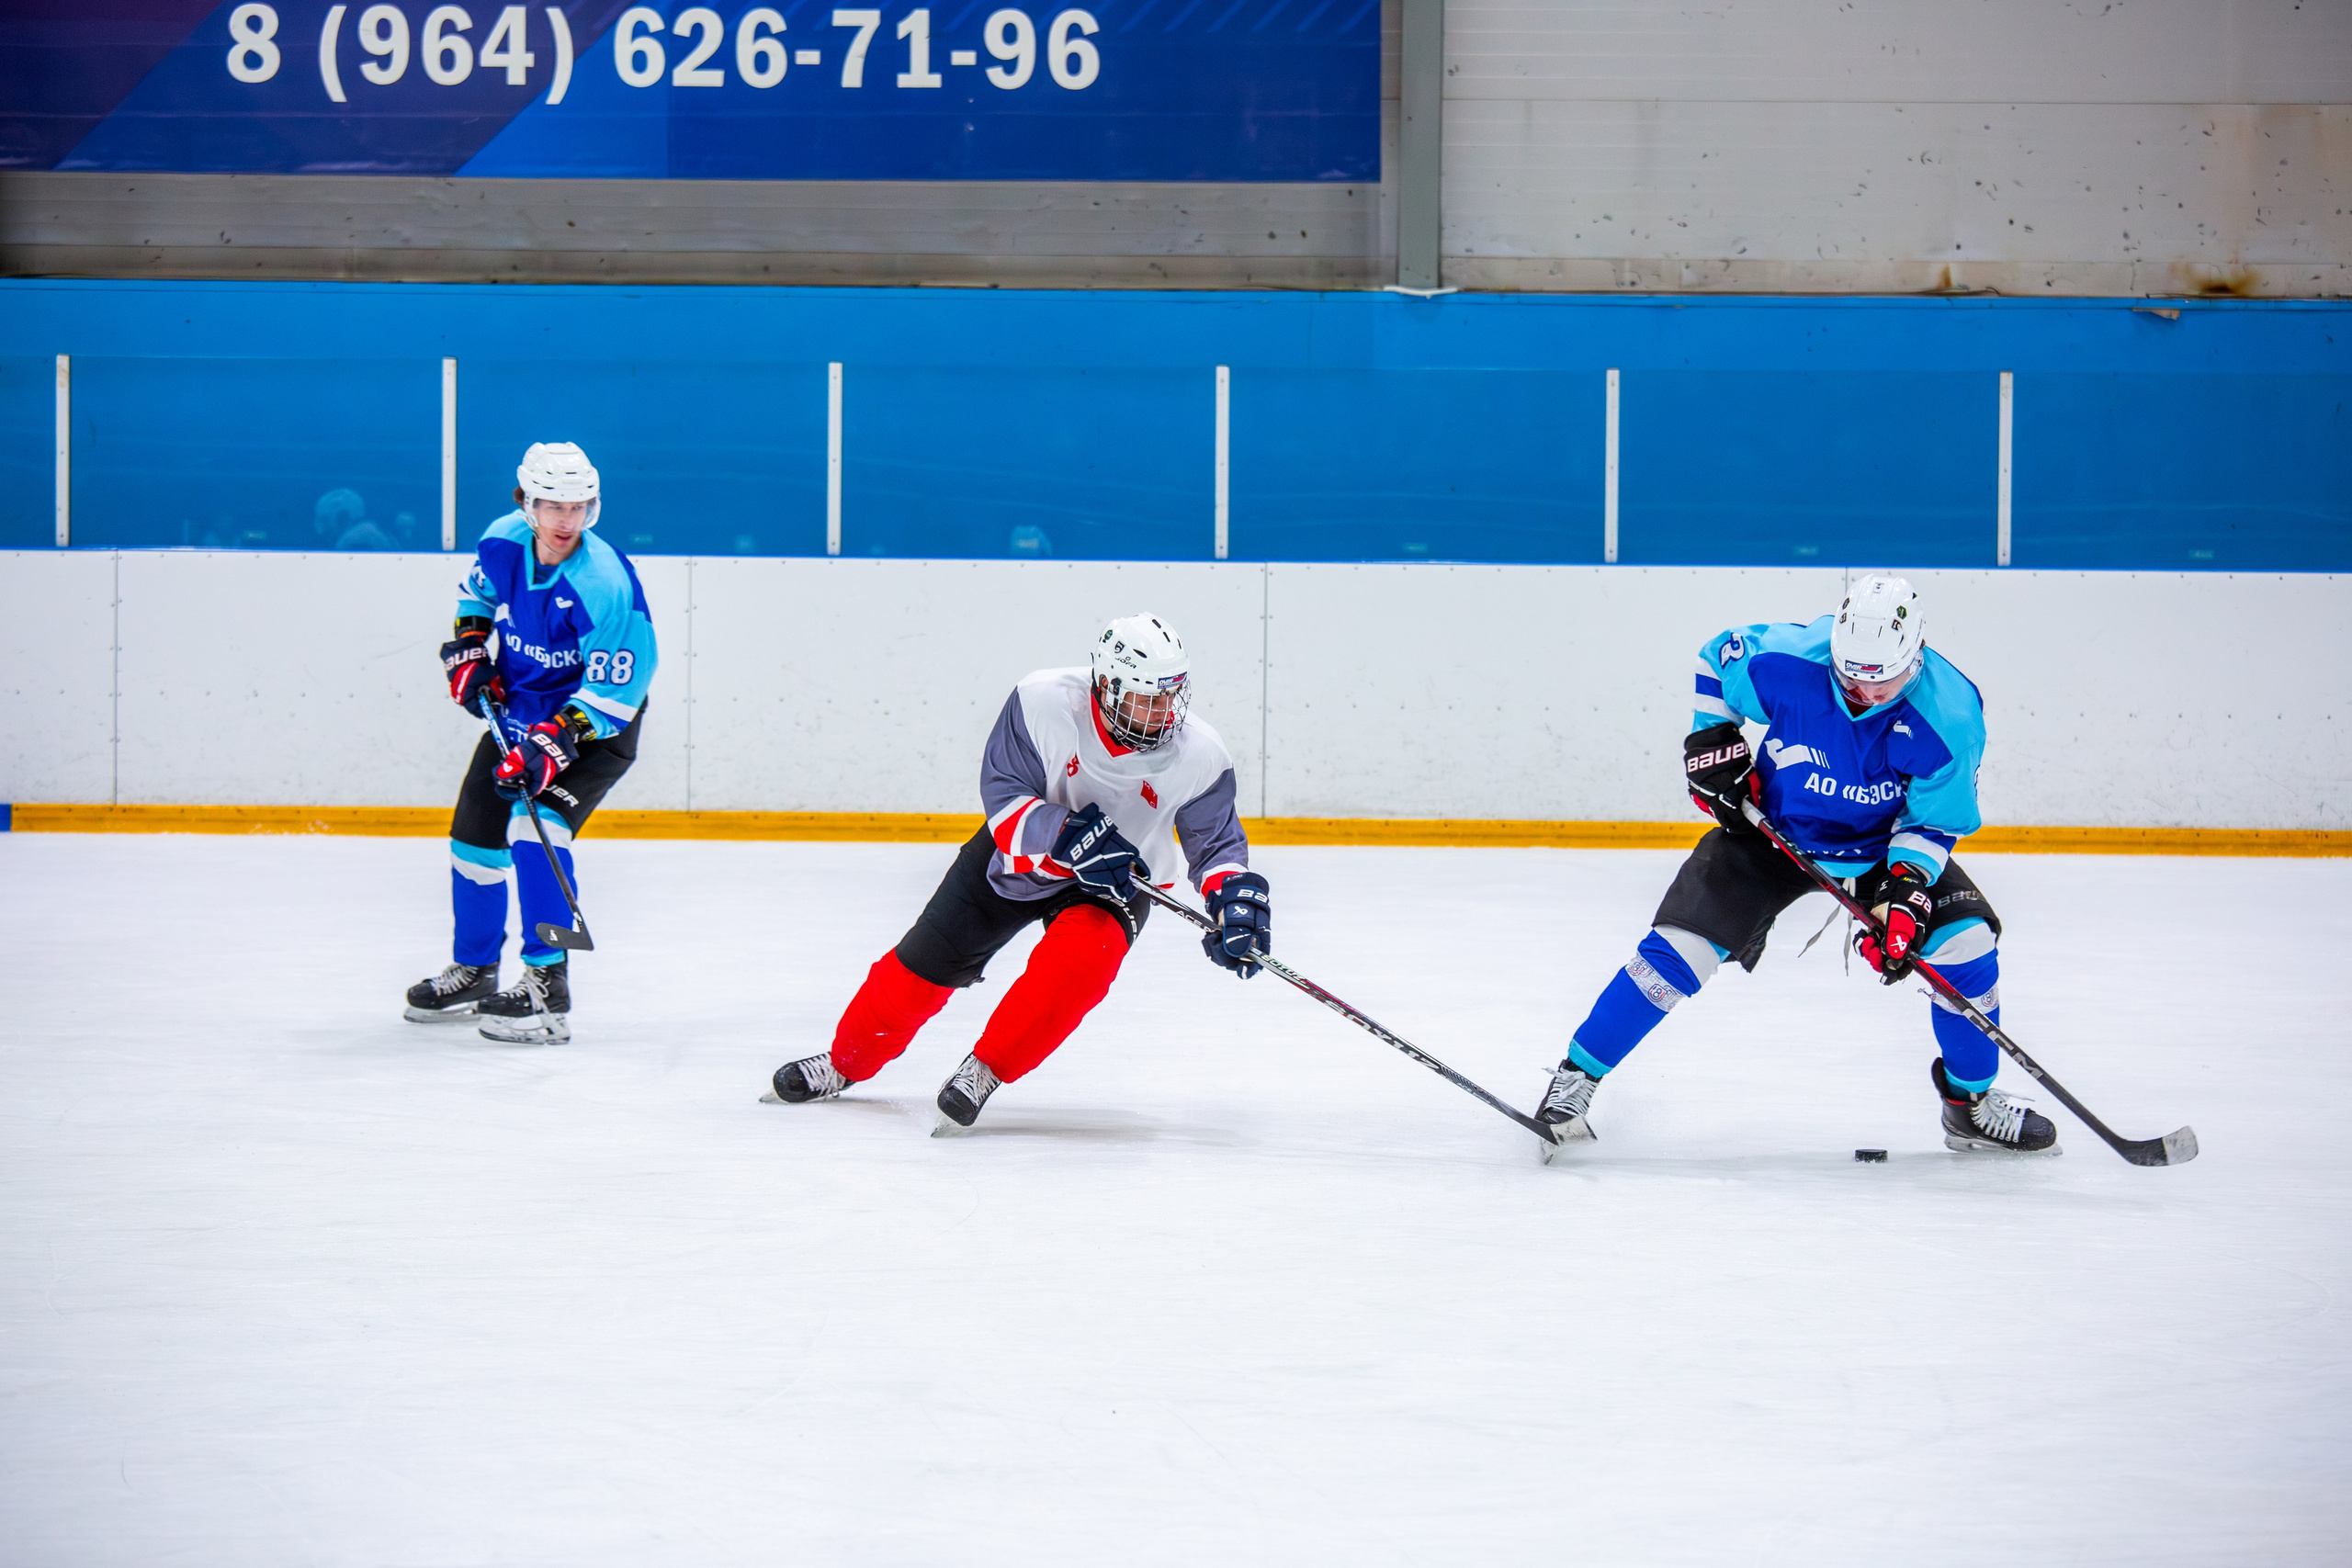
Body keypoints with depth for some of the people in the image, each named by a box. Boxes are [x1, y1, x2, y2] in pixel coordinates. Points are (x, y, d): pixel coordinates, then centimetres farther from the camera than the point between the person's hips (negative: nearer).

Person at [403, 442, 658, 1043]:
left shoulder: (604, 583, -30)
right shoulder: (504, 541, -11)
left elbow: (613, 689, -29)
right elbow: (477, 592, 14)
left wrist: (552, 745, -35)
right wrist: (468, 651, 0)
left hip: (596, 724, -7)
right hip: (517, 709, 7)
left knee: (536, 826, -26)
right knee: (475, 834, 11)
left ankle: (547, 984, -22)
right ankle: (473, 971, 33)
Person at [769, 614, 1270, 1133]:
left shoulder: (1199, 756, -22)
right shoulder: (1043, 701, -27)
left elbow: (1217, 843, -8)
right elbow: (1004, 796, -24)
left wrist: (1236, 897, -28)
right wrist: (1073, 837, -37)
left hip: (1112, 882, 0)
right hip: (1016, 855, 1)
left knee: (1079, 956, -32)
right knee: (925, 964, 6)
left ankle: (986, 1070, -13)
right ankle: (847, 1063, 33)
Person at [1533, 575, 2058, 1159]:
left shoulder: (1950, 716, -27)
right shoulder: (1783, 661, -27)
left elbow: (1934, 822, -16)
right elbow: (1717, 657, -3)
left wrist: (1905, 890, -30)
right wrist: (1711, 741, -9)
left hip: (1883, 845, 1)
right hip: (1774, 828, -1)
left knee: (1966, 938, -16)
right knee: (1681, 947, -14)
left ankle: (1972, 1101, 7)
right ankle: (1576, 1078, -1)